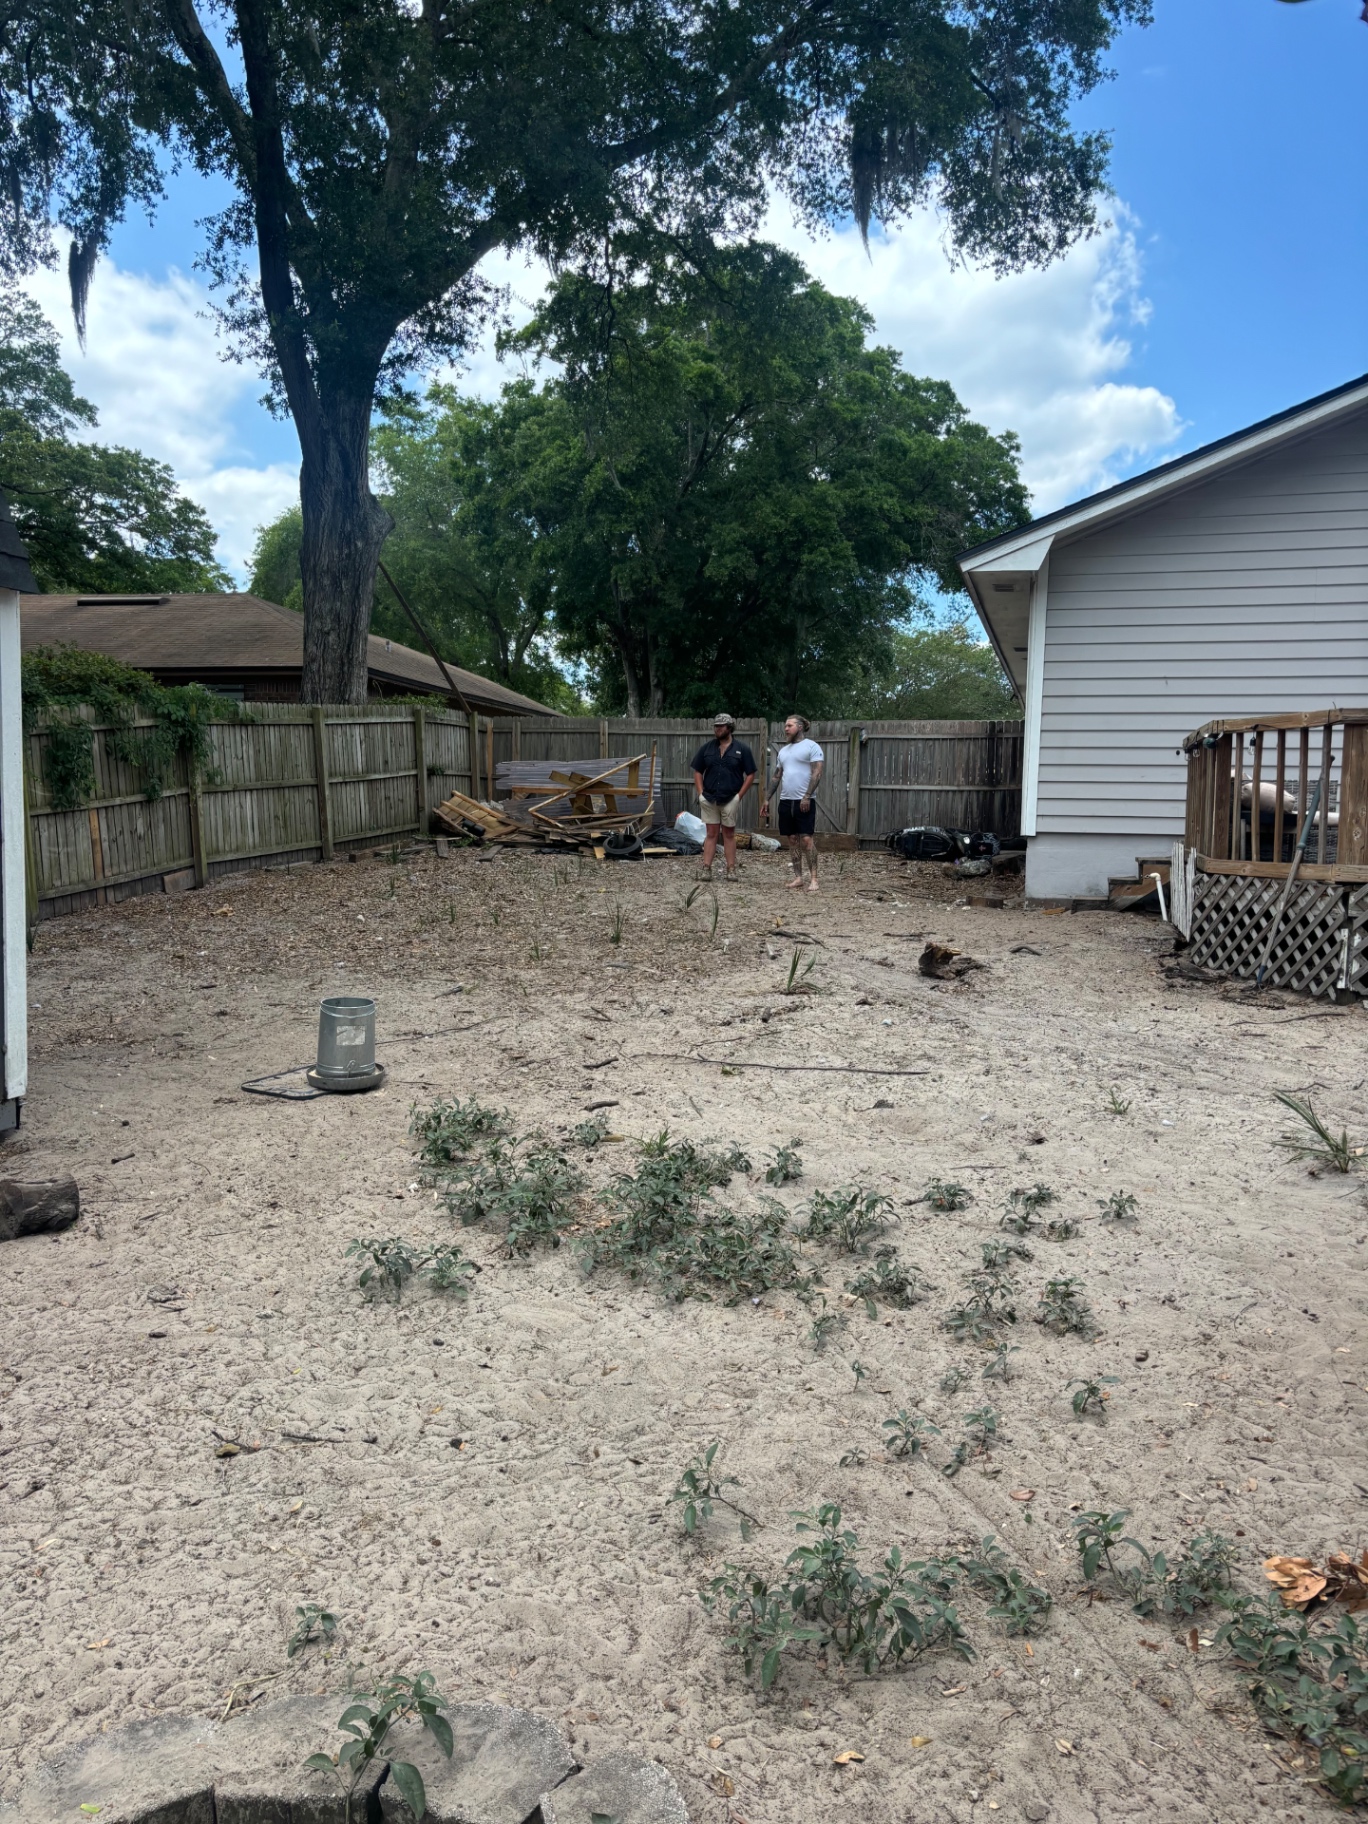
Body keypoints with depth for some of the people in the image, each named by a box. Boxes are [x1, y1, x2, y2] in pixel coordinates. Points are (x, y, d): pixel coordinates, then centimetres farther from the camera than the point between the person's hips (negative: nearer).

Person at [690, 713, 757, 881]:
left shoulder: (742, 749, -1)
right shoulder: (706, 748, 6)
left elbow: (750, 775, 0)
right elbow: (698, 771, 11)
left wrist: (740, 795, -6)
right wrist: (701, 793, 0)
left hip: (731, 799, -2)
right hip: (709, 799, 2)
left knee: (729, 834, 6)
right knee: (711, 833, 4)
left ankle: (731, 869, 9)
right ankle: (706, 868, 2)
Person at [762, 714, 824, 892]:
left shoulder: (811, 746, -4)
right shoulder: (784, 750, 18)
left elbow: (816, 773, -12)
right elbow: (776, 776, 20)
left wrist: (807, 797, -21)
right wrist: (767, 799, 14)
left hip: (804, 801, -7)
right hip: (785, 801, 7)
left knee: (807, 838, -9)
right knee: (792, 839, 7)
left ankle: (813, 879, -9)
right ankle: (798, 877, 11)